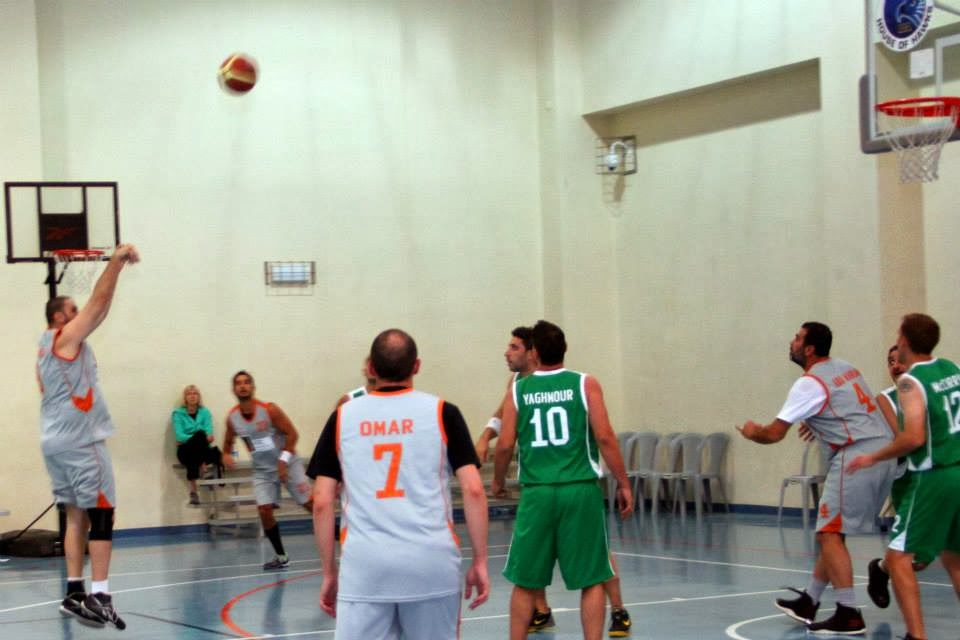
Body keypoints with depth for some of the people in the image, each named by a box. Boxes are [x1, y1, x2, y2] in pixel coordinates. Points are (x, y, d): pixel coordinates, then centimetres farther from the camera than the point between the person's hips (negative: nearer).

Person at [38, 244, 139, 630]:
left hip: (55, 440, 9)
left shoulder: (46, 349, 18)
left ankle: (75, 593, 7)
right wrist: (116, 261, -16)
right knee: (101, 514, -8)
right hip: (79, 440, -9)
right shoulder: (65, 336, -8)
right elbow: (100, 302, -17)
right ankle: (98, 596, -11)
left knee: (77, 515, 10)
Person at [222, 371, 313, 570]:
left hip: (288, 464, -3)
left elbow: (292, 434, -15)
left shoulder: (269, 410, -19)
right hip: (262, 470, 3)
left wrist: (283, 460, -23)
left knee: (310, 504, -4)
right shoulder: (232, 418, -6)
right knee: (264, 510, -10)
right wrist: (226, 455, -11)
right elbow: (228, 441, 11)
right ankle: (281, 557, 5)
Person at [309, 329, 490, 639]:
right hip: (431, 562, 0)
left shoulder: (343, 417, 7)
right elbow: (473, 490, -2)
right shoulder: (442, 412, 3)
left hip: (364, 565, 0)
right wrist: (480, 561, 5)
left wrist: (329, 572, 13)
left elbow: (322, 503, 6)